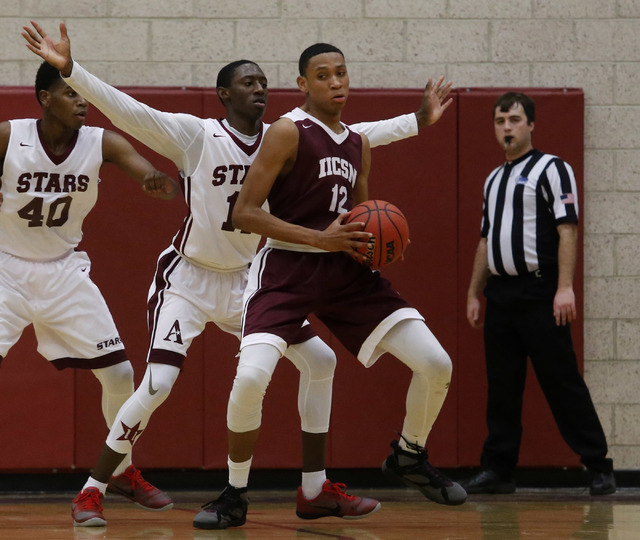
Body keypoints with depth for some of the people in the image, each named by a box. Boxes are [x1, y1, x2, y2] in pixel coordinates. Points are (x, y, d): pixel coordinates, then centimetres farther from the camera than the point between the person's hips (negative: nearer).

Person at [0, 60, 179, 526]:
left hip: (63, 272, 3)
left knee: (119, 373, 3)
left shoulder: (101, 143, -12)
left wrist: (159, 182, -53)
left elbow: (141, 167, -29)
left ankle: (123, 471, 26)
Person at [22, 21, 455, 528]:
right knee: (157, 385, -20)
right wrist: (69, 69, -40)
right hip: (189, 278, -6)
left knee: (320, 361, 3)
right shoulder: (196, 135, -17)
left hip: (244, 278, 6)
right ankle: (92, 491, -6)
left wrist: (417, 121, 8)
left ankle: (315, 486, 15)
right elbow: (126, 110, -28)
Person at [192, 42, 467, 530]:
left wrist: (375, 244, -1)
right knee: (251, 377, -27)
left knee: (436, 365, -4)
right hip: (287, 269, -5)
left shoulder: (359, 144, 12)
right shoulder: (289, 132, -9)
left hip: (346, 270, 5)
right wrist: (320, 238, -20)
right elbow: (245, 214, -14)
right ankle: (235, 497, -4)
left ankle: (410, 457, 25)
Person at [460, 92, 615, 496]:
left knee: (562, 382, -7)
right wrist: (475, 293, 18)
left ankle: (599, 466, -2)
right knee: (502, 387, 7)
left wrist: (565, 287, -20)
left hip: (539, 295, -7)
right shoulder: (494, 180, 19)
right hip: (500, 294, 7)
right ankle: (499, 470, 11)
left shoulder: (551, 170, -4)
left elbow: (567, 229, -12)